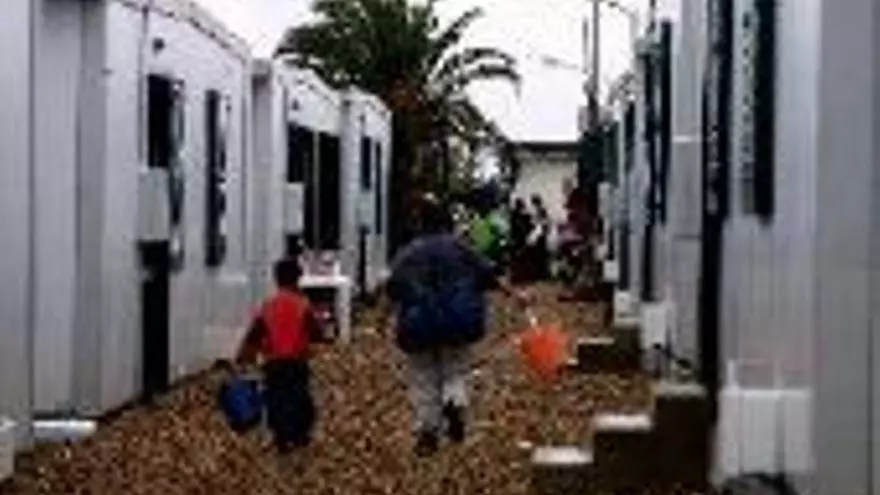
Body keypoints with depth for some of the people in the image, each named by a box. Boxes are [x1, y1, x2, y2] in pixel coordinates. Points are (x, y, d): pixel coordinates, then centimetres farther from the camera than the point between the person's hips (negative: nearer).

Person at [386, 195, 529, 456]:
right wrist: (515, 294, 8)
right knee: (456, 368, 13)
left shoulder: (408, 253, 4)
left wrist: (403, 316, 11)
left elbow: (394, 288, -1)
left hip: (420, 324, 1)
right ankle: (455, 402, -17)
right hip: (456, 322, -1)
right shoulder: (457, 246, 1)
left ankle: (427, 432, 9)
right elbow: (488, 275, 1)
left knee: (423, 377, 10)